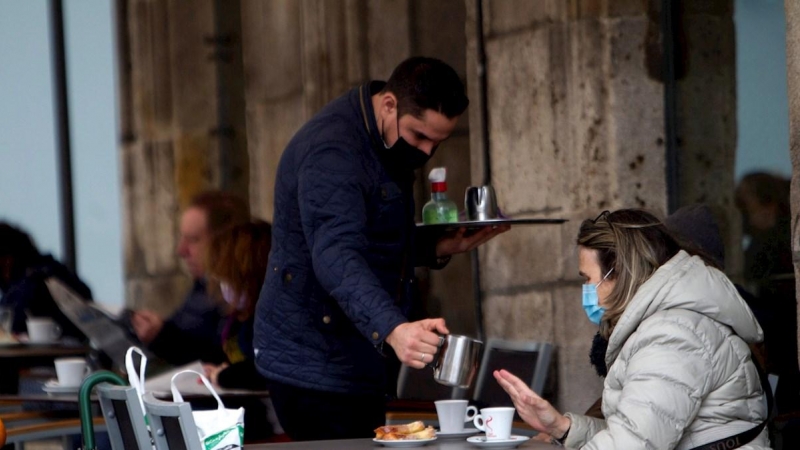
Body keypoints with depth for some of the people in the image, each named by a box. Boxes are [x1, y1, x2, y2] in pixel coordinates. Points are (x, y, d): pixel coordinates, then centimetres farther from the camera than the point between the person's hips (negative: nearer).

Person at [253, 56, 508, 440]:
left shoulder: (388, 142, 10)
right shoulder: (332, 152, -22)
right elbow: (336, 256, -37)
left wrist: (438, 249, 6)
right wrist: (393, 330, -51)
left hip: (356, 364, 10)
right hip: (316, 367, -10)